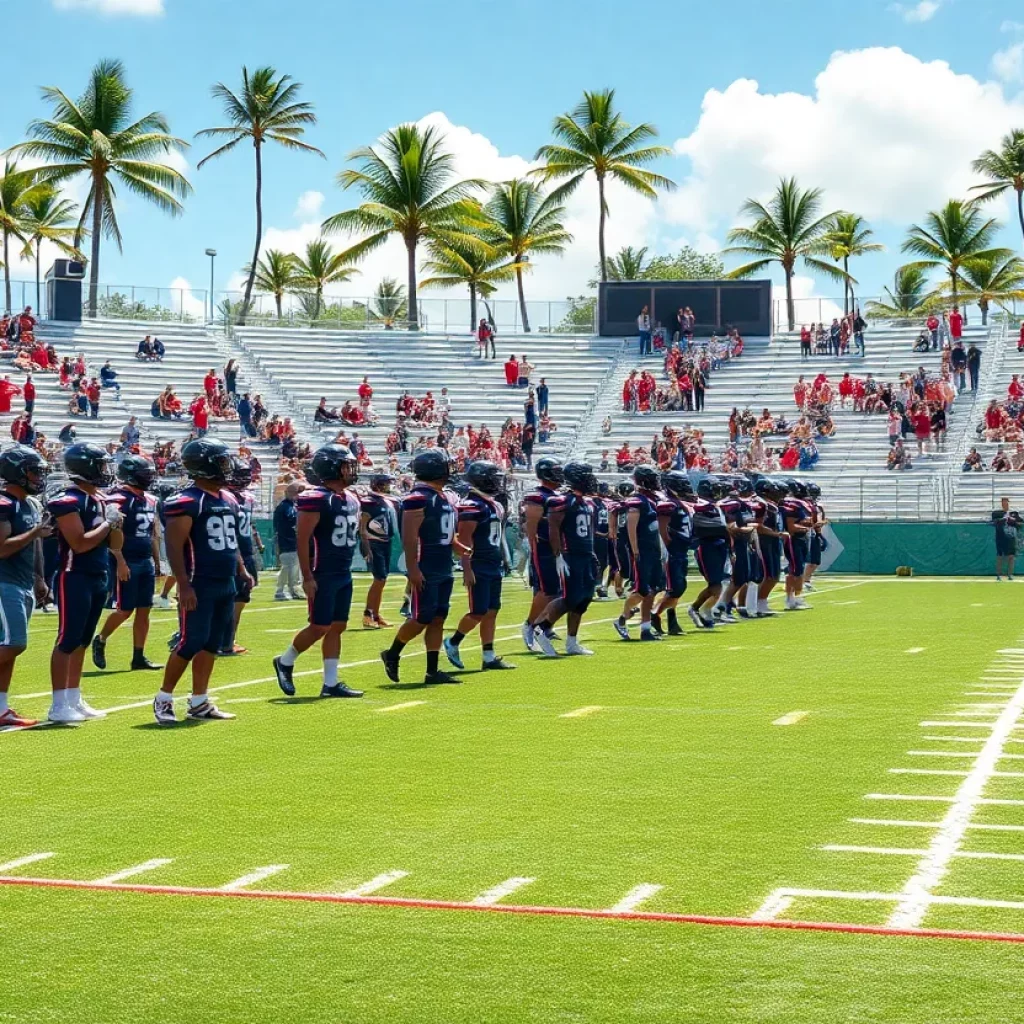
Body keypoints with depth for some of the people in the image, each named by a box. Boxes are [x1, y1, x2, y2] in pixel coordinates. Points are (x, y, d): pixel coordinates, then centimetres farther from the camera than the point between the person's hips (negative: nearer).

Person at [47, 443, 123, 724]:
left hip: (99, 578, 9)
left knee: (81, 642, 13)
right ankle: (58, 706, -2)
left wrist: (116, 523, -3)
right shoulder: (67, 500, -15)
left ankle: (74, 700, 19)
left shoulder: (101, 500, 13)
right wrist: (108, 523, -12)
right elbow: (79, 543, -22)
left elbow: (116, 545, 16)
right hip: (75, 578, -9)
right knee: (67, 641, -6)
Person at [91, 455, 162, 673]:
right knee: (125, 610, -2)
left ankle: (138, 657, 11)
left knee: (144, 610, 6)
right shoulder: (119, 499, -13)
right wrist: (121, 563, -22)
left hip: (146, 562, 8)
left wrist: (156, 562, 18)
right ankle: (100, 640, 22)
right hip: (126, 563, -8)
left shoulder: (150, 501, 12)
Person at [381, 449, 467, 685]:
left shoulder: (447, 498, 14)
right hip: (425, 570, -9)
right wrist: (413, 568, -22)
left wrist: (459, 547, 8)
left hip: (444, 569, 9)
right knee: (422, 619, -5)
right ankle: (392, 655, 16)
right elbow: (409, 537, -19)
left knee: (438, 619, 7)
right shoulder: (418, 497, -15)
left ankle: (432, 671, 10)